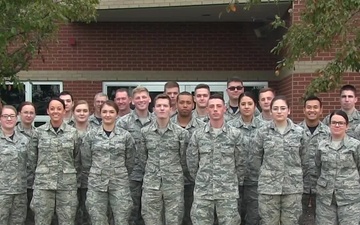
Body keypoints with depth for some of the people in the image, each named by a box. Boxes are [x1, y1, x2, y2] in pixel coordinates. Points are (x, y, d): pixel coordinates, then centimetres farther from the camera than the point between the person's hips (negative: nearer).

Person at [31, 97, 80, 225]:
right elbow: (33, 157, 10)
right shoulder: (39, 131, 3)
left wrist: (74, 176, 9)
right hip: (43, 182, 0)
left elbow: (77, 158, 10)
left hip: (67, 183, 0)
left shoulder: (73, 132, 3)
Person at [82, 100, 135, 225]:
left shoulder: (125, 135, 1)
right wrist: (96, 175, 9)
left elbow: (130, 162, 8)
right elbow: (86, 161, 6)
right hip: (96, 184, 0)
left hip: (120, 184, 0)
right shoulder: (90, 135, 1)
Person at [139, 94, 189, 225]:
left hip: (174, 185, -1)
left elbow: (184, 158, 4)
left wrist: (176, 174, 10)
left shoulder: (181, 132, -2)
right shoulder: (145, 132, 2)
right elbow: (142, 158, 11)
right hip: (151, 184, 1)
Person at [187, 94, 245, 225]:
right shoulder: (197, 134, 1)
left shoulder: (235, 134, -1)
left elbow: (240, 162, 5)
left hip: (228, 191, -1)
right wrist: (200, 180, 11)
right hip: (202, 191, 1)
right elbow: (192, 161, 8)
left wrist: (237, 183, 8)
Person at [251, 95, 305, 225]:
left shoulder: (299, 132, 2)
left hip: (293, 186, 1)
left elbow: (303, 157, 10)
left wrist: (296, 174, 11)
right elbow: (255, 157, 3)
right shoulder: (263, 132, -1)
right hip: (268, 186, -1)